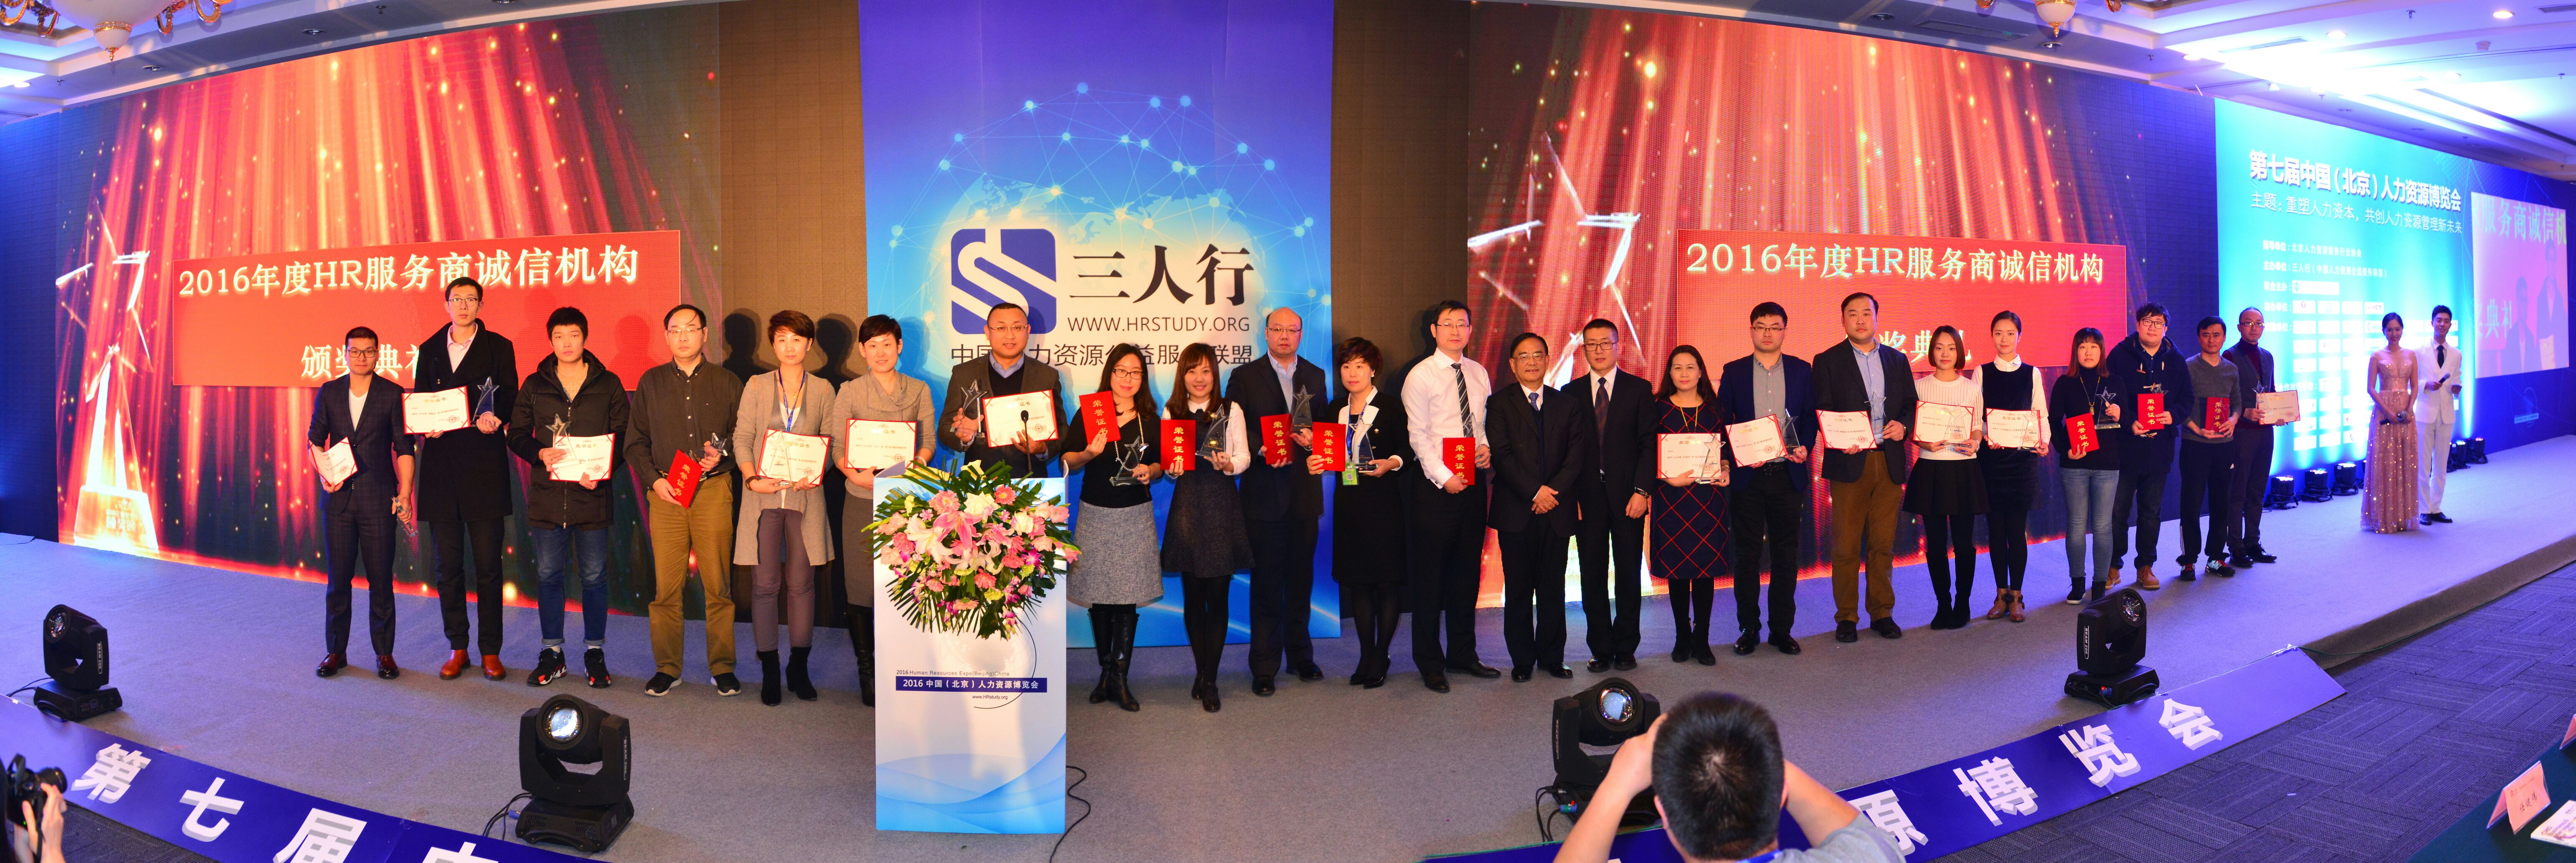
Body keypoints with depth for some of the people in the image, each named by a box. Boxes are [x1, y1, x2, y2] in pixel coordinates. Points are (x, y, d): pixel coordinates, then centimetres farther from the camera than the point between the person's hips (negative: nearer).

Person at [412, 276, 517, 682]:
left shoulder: (498, 347, 7)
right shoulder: (430, 350, 15)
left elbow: (510, 400, 3)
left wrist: (495, 417, -19)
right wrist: (426, 428, -5)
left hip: (484, 466, -3)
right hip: (441, 466, 3)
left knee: (488, 564, -1)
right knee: (447, 565, 6)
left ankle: (490, 650, 7)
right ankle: (457, 648, 16)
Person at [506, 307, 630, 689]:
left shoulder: (608, 384, 4)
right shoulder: (535, 385, 8)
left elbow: (622, 438, 2)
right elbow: (517, 435, 9)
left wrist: (602, 472, -13)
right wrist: (541, 454, -12)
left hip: (591, 496, -2)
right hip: (547, 495, 2)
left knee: (595, 577, 3)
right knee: (548, 575, 8)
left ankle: (595, 651, 16)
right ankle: (552, 652, 19)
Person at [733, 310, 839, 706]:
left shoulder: (822, 389, 9)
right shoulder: (757, 386, 9)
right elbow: (742, 437, 4)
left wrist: (818, 475, -12)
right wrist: (752, 478, -12)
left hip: (805, 495, 0)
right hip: (764, 494, 0)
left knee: (801, 583, 3)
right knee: (765, 583, 0)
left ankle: (799, 669, 13)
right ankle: (769, 671, 8)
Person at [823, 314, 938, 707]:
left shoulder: (919, 390, 10)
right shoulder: (850, 392, 6)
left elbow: (929, 440, 8)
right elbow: (836, 446, 2)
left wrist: (913, 468, -11)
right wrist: (856, 474, -16)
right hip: (863, 498, -1)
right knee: (860, 584, -1)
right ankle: (867, 670, 9)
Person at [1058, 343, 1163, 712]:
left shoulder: (1151, 421, 5)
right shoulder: (1089, 414, -1)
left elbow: (1160, 464, 14)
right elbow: (1068, 463, 0)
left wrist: (1151, 471, -8)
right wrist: (1089, 454, -20)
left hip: (1136, 516, 1)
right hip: (1096, 516, 0)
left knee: (1128, 598, -1)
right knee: (1099, 597, 7)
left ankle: (1120, 678, 5)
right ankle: (1106, 672, 21)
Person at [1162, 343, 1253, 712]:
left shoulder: (1230, 411, 4)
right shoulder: (1172, 412, 10)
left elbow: (1243, 457, 0)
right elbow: (1167, 461, 10)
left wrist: (1228, 464, -21)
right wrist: (1171, 470, -12)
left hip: (1222, 505, -2)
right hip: (1187, 505, 2)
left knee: (1218, 595, -3)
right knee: (1192, 595, 6)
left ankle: (1209, 681, 4)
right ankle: (1203, 671, 20)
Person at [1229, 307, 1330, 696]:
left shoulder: (1315, 376, 11)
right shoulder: (1245, 376, 1)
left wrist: (1314, 439, -11)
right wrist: (1264, 450, -18)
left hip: (1305, 492, 3)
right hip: (1264, 493, -3)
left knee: (1301, 578, 12)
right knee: (1266, 583, 1)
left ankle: (1300, 655, 25)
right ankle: (1265, 667, 8)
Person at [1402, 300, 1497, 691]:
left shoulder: (1479, 374, 11)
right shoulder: (1421, 376, -6)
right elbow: (1418, 435, -10)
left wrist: (1487, 448, -5)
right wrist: (1444, 477, -17)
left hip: (1473, 483, 6)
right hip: (1436, 486, -5)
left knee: (1468, 571, 13)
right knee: (1430, 577, 0)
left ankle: (1462, 654, 25)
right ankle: (1430, 663, 10)